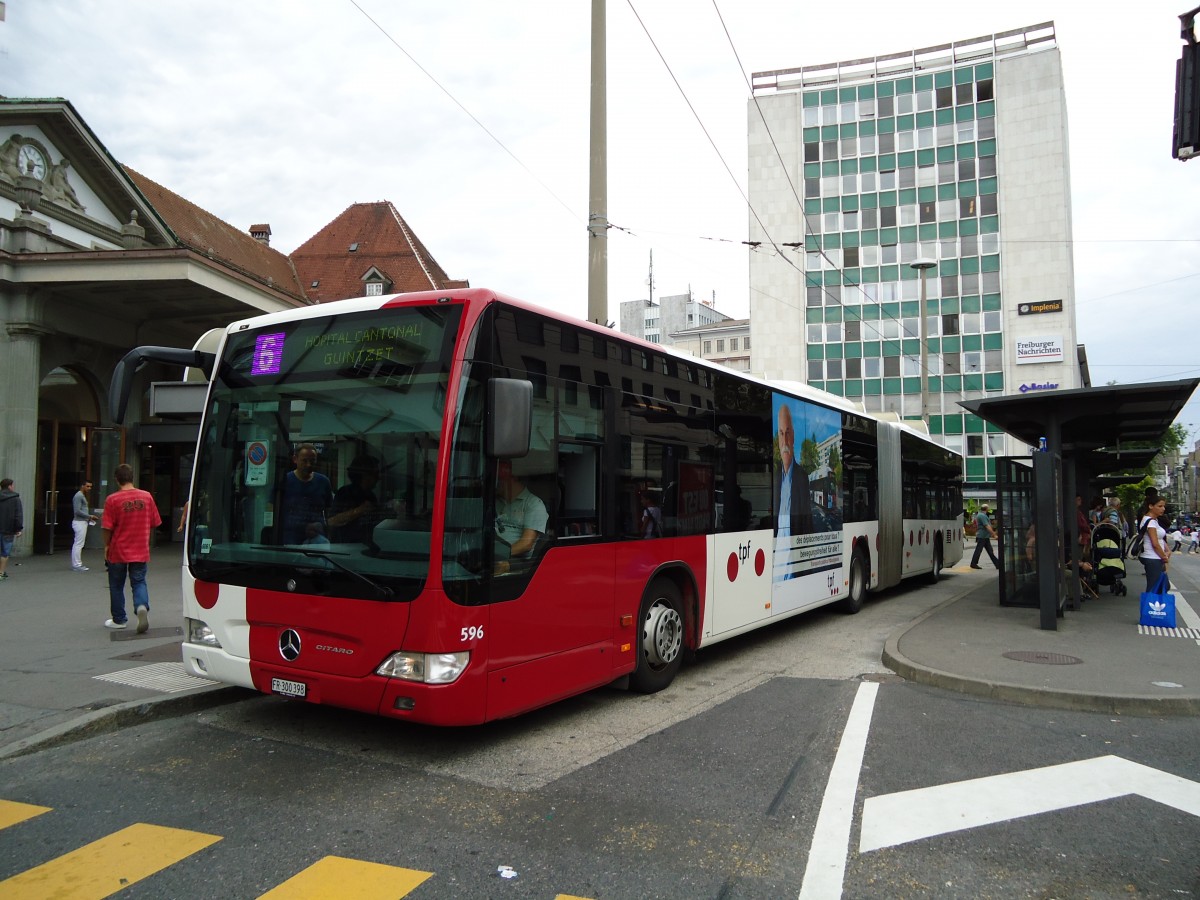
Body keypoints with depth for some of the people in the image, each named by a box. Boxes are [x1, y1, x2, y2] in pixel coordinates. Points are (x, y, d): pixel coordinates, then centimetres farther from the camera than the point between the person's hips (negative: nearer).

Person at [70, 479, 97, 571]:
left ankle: (76, 564, 16)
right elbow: (77, 511, -20)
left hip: (82, 522, 10)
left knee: (77, 544, 12)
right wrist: (90, 516, -16)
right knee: (78, 544, -8)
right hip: (80, 522, -10)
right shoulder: (78, 496, -13)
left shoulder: (82, 496, 19)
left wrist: (88, 518, 11)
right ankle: (77, 565, -7)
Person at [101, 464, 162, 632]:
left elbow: (108, 527, -11)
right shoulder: (146, 496, -3)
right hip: (141, 551, 2)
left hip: (118, 551, -2)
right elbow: (154, 523, 4)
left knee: (116, 585, 14)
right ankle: (142, 606, -17)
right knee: (139, 582, 11)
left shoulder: (112, 499, -12)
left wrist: (106, 546, 4)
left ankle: (119, 619, 23)